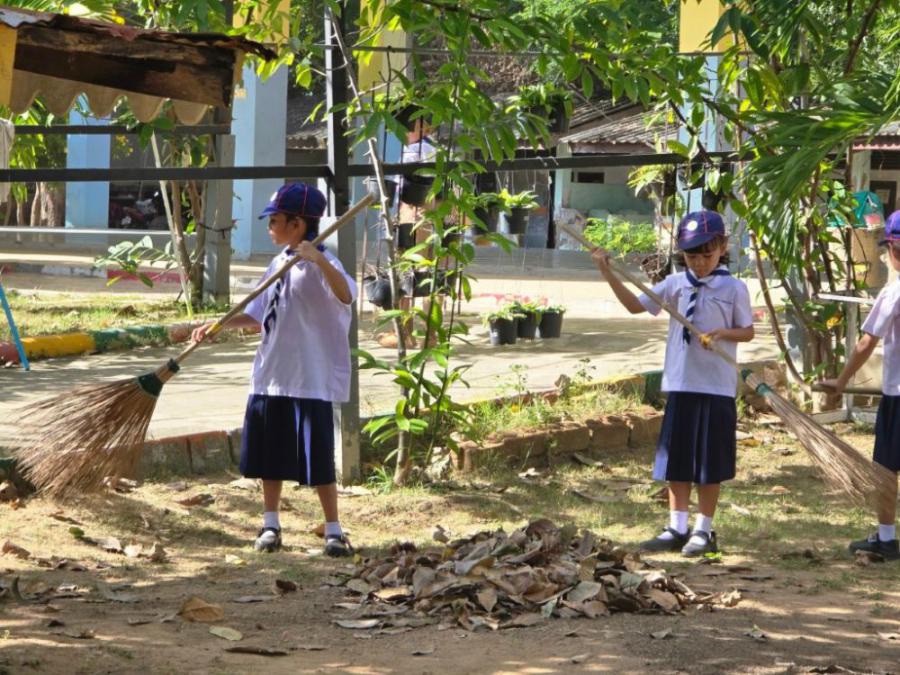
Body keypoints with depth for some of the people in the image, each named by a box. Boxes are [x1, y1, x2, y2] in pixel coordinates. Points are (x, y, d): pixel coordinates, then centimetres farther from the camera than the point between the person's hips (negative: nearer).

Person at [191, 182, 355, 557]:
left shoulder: (319, 264, -12)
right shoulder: (278, 264, 12)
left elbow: (346, 295, -32)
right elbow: (257, 314, 19)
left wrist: (318, 259, -42)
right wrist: (218, 324, 9)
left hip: (311, 379, -8)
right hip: (271, 376, 8)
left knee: (317, 459, -4)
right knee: (269, 456, 13)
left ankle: (334, 531, 3)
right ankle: (270, 525, 24)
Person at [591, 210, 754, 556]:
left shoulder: (733, 288, -4)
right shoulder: (675, 284, 5)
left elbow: (747, 331, 2)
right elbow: (636, 305, 7)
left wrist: (723, 333, -18)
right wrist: (607, 272, -2)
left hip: (717, 386, -4)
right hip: (680, 384, 4)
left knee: (709, 462, 2)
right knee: (677, 459, 7)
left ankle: (704, 530, 11)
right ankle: (676, 528, 15)